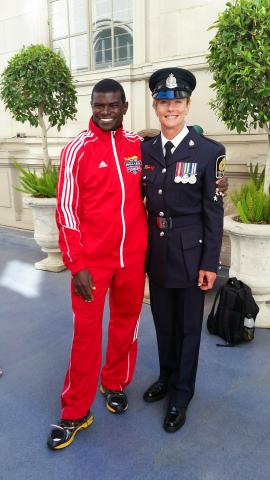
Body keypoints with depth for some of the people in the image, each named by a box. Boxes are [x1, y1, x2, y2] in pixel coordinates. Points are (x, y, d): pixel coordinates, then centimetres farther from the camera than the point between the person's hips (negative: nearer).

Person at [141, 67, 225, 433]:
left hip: (189, 254, -4)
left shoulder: (209, 152, -10)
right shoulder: (145, 150, 3)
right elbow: (142, 202, 8)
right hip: (155, 252, 4)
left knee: (188, 326, 11)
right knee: (163, 321, 19)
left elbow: (214, 212, -9)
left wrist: (210, 263, -9)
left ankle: (182, 394, 31)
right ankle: (166, 377, 42)